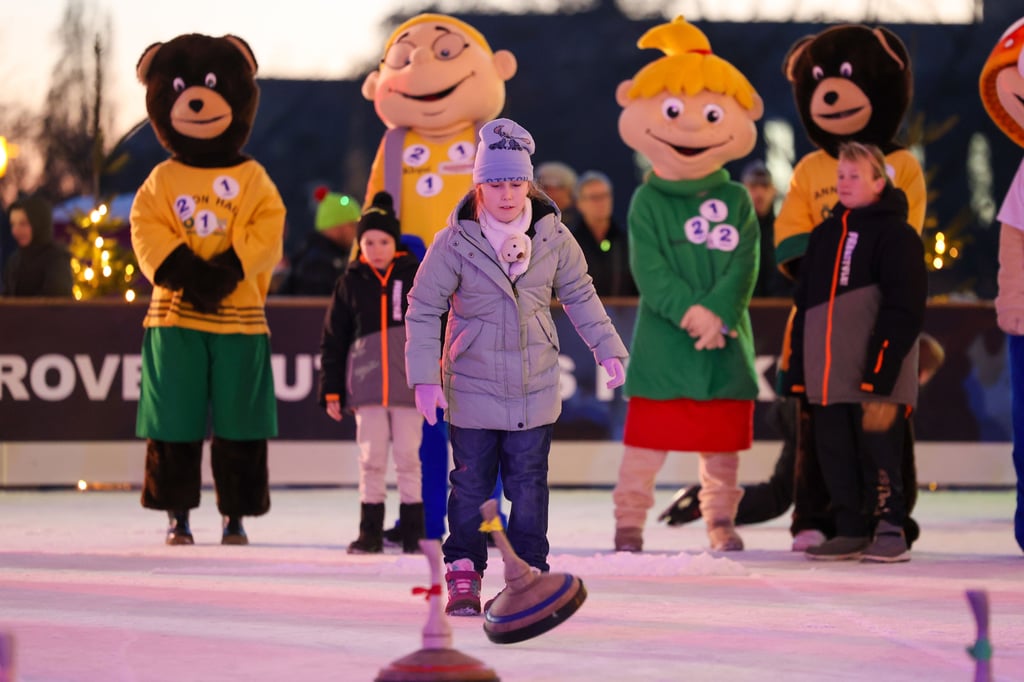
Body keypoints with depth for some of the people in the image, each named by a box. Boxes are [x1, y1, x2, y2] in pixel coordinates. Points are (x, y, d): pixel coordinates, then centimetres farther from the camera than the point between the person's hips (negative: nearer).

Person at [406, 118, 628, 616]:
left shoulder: (553, 237, -4)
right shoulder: (454, 243, -12)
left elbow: (580, 295, 11)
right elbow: (423, 309, -6)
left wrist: (607, 349, 6)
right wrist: (424, 378, -11)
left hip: (535, 388, 2)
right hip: (471, 387, -1)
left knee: (528, 485, 5)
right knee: (471, 485, 5)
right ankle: (463, 575, 17)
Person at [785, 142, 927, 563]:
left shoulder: (896, 236, -5)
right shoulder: (824, 236, 17)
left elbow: (903, 310, -11)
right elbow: (804, 306, 20)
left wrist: (880, 376, -17)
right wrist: (798, 371, 13)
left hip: (875, 376, -7)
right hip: (828, 377, 7)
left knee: (878, 453, -3)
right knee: (835, 456, 8)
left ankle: (890, 531, 5)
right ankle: (851, 532, 15)